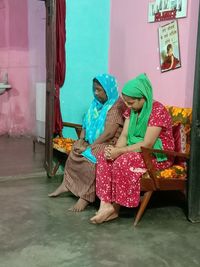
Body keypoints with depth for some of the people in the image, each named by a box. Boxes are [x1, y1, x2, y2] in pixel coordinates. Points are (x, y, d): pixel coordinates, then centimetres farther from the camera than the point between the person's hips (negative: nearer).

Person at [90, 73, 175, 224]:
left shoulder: (158, 110, -20)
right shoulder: (132, 110, 5)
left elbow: (147, 144, -25)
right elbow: (124, 135, 1)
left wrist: (119, 151, -27)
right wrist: (115, 149, -20)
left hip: (157, 155, -8)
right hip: (136, 151, 8)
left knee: (122, 161, -32)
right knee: (104, 157, -15)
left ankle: (114, 208, -15)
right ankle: (105, 203, -19)